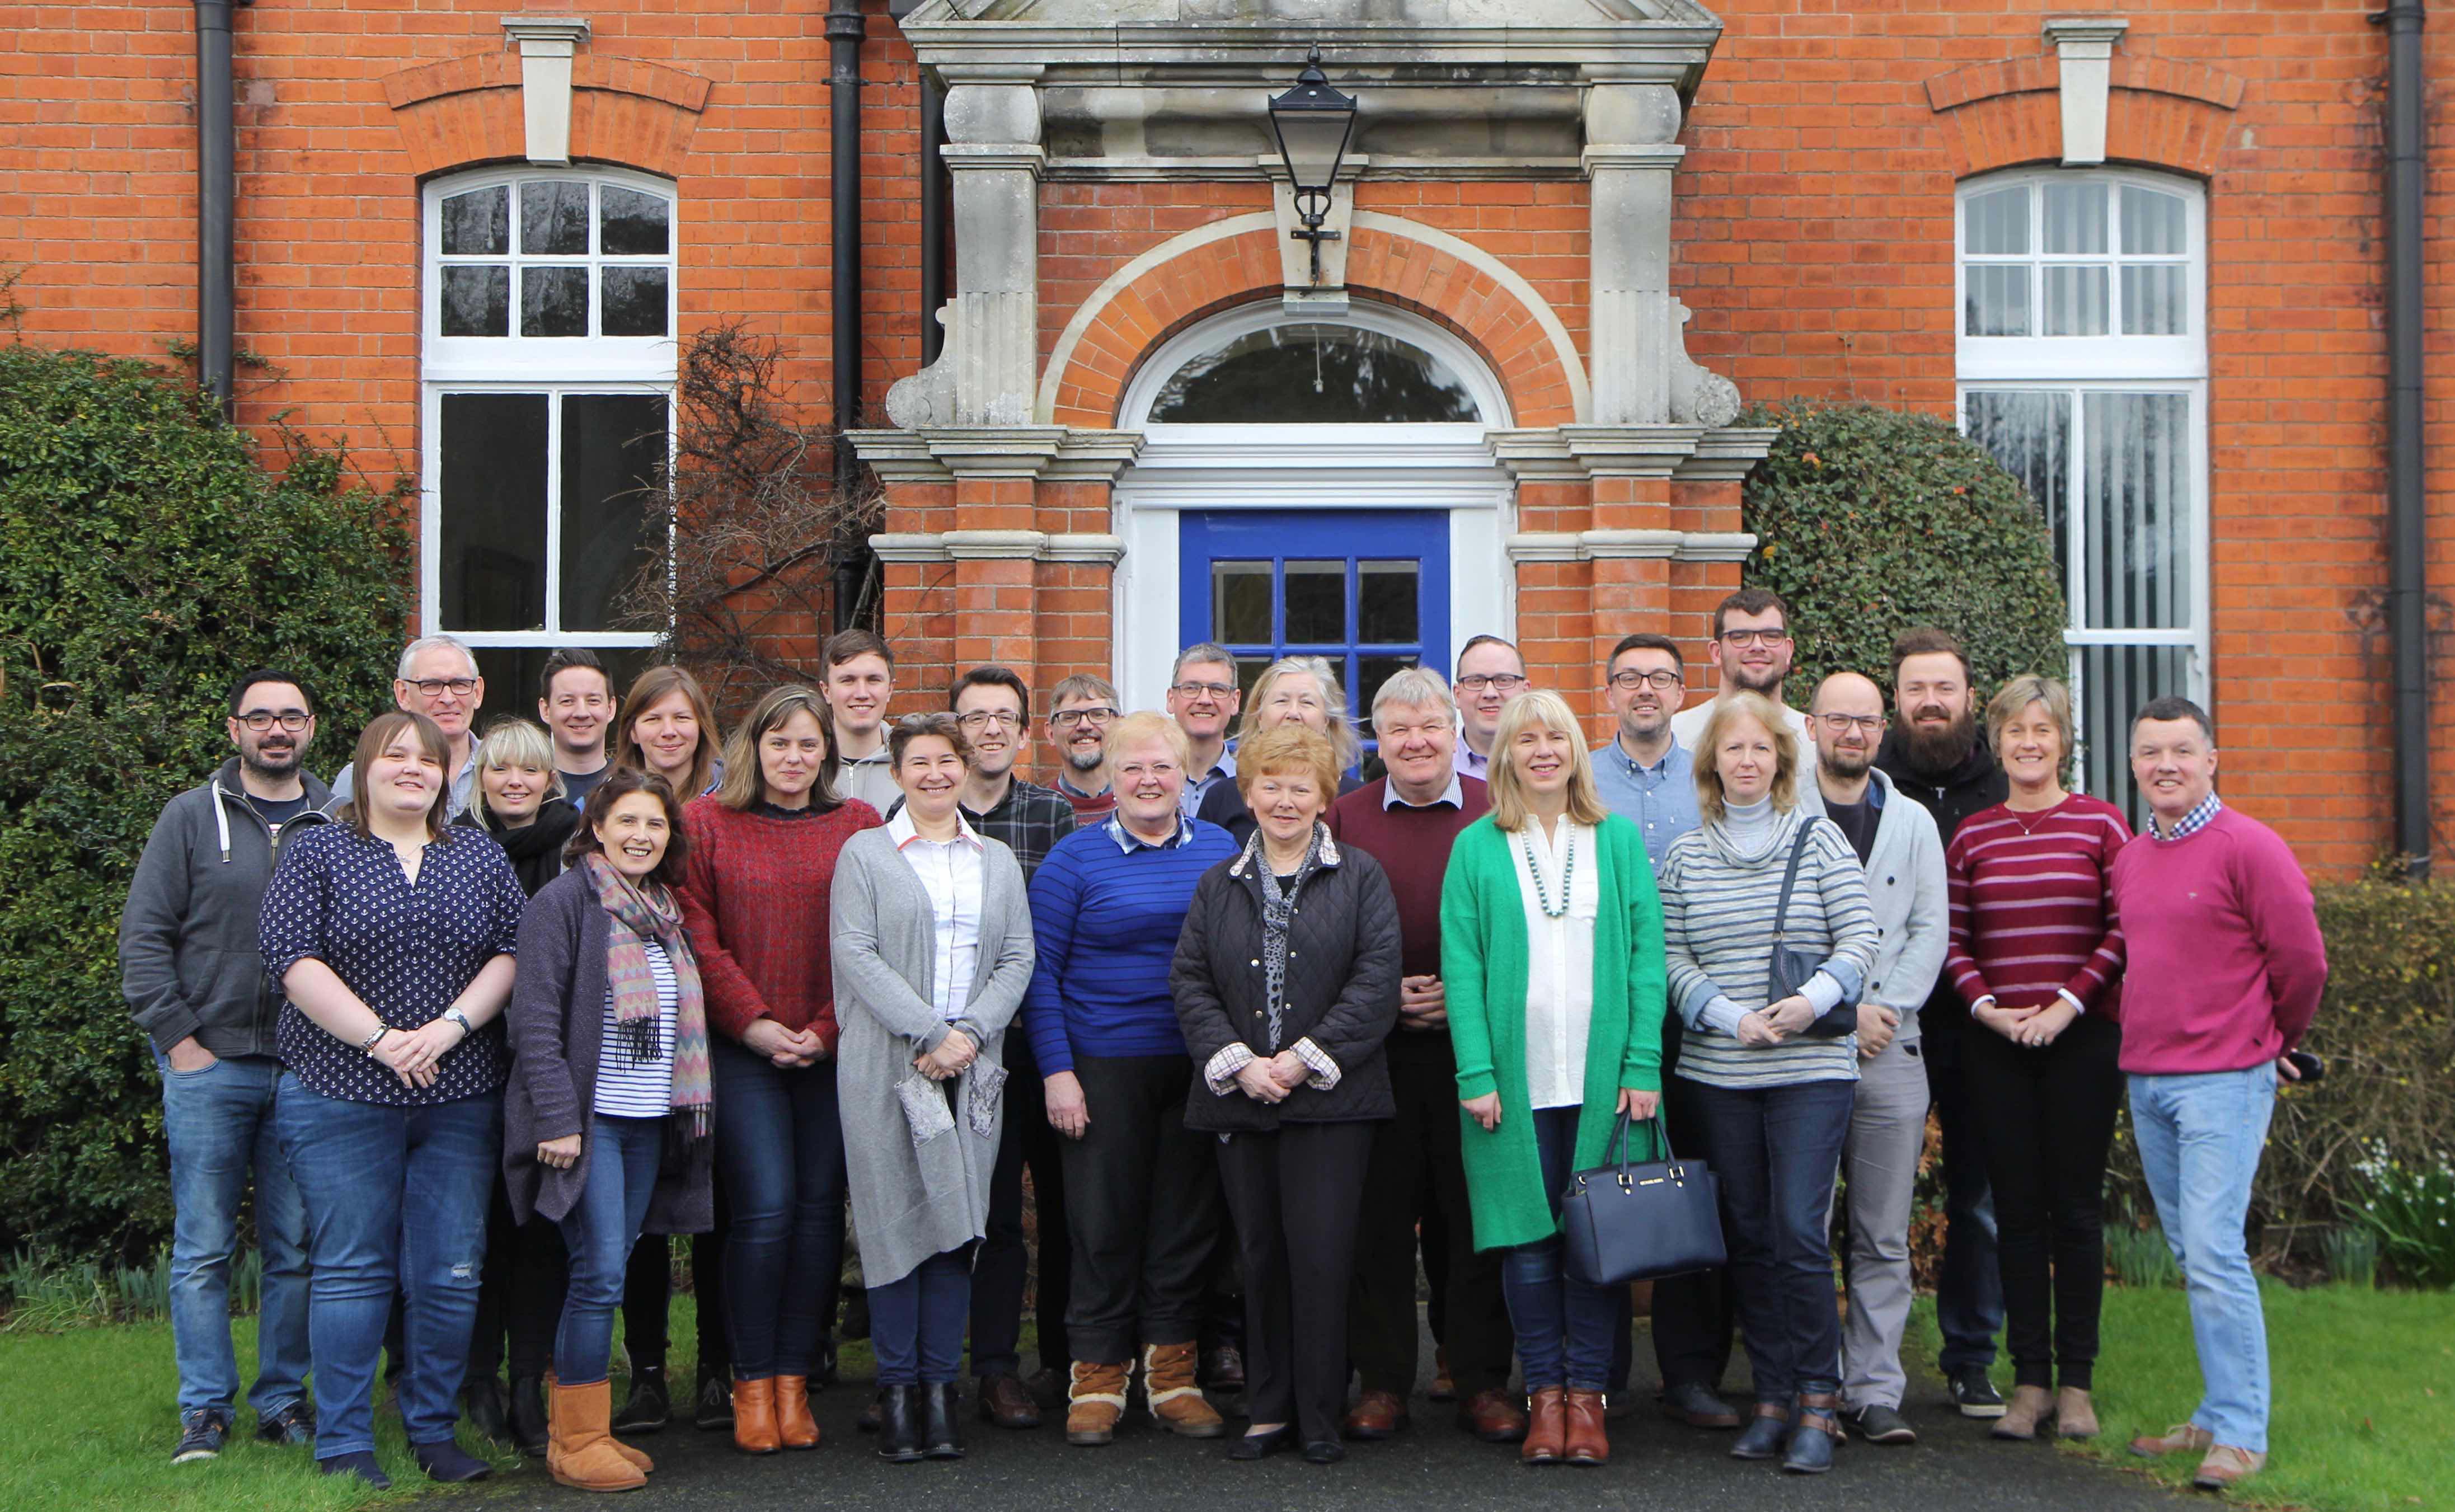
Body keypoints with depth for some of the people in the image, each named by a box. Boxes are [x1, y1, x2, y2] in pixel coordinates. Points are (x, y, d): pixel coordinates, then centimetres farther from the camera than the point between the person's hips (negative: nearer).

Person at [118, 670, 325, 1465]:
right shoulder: (192, 817, 3)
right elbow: (144, 937, 1)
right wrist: (180, 1039, -5)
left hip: (309, 1068, 1)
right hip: (209, 1064, -1)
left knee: (296, 1248, 6)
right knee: (203, 1249, 2)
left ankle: (285, 1400, 16)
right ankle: (205, 1408, 11)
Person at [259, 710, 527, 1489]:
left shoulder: (481, 857, 12)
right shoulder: (316, 852, 4)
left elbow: (513, 951, 4)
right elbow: (291, 956, -7)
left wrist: (452, 1026, -11)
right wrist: (381, 1037, -14)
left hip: (461, 1097, 3)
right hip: (340, 1095, -3)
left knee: (451, 1273, 3)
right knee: (351, 1270, 0)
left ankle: (434, 1430, 15)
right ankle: (343, 1443, 8)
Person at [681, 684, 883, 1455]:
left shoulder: (858, 825, 7)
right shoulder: (705, 822, 5)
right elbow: (698, 936, 0)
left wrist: (827, 1029, -6)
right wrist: (754, 1023, -8)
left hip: (833, 1051, 2)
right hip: (741, 1050, -2)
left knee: (820, 1206, 2)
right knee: (766, 1208, -9)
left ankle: (794, 1380, 11)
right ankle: (753, 1383, 3)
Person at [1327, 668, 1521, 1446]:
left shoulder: (1498, 816, 5)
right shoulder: (1344, 819, 8)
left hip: (1473, 1043, -1)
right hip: (1373, 1046, 1)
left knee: (1475, 1212, 3)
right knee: (1376, 1215, 3)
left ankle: (1482, 1381, 13)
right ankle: (1382, 1380, 13)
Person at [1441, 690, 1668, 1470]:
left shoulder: (1618, 839, 8)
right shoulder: (1477, 848, 5)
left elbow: (1646, 956, 3)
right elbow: (1462, 966, 0)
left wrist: (1643, 1065, -6)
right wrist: (1477, 1074, -9)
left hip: (1602, 1076, 1)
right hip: (1516, 1077, 0)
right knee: (1528, 1240, 2)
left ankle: (1587, 1394, 11)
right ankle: (1544, 1392, 12)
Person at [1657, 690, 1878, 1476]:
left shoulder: (1819, 839, 3)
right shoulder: (1685, 855, 8)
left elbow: (1859, 938, -2)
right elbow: (1673, 958, 4)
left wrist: (1815, 998, -17)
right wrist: (1733, 1018, -9)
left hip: (1811, 1067, -3)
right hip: (1718, 1072, 3)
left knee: (1800, 1231, -10)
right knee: (1748, 1236, 7)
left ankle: (1817, 1402, 0)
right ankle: (1771, 1399, 16)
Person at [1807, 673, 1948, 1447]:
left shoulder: (1913, 823, 14)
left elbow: (1931, 929, 9)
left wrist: (1888, 1008, -5)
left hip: (1889, 1044, 3)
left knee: (1883, 1237, 2)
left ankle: (1875, 1391, 7)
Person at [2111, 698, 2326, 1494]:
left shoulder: (2249, 847, -9)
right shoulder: (2130, 859, 12)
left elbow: (2302, 960, -6)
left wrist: (2277, 1041, 5)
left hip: (2223, 1079, -7)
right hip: (2146, 1078, 7)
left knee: (2213, 1253, -11)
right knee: (2192, 1254, 11)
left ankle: (2240, 1433, -4)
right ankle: (2218, 1414, 19)